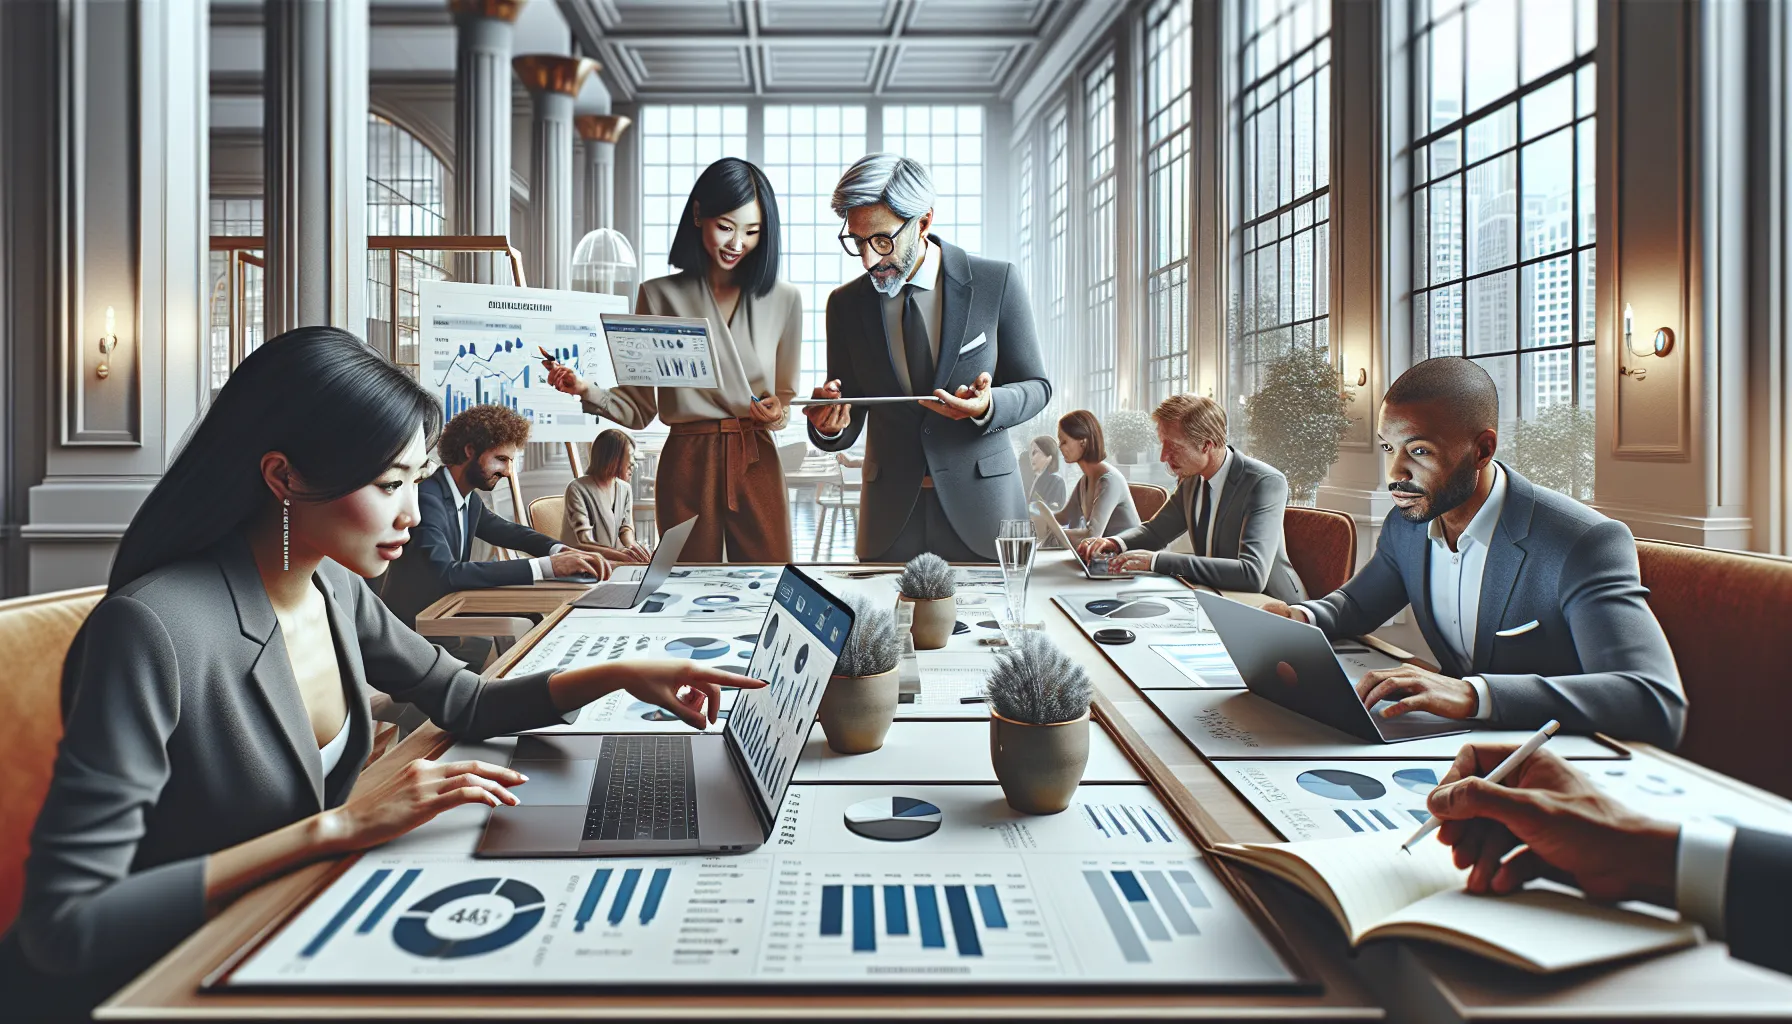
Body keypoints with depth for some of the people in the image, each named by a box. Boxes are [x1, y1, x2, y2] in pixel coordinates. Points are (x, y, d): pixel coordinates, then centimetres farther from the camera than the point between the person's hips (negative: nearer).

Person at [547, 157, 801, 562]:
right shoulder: (660, 296, 3)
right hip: (687, 465, -1)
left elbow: (787, 397, 12)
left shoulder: (783, 299, 6)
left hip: (757, 466, 1)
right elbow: (641, 407, 2)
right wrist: (588, 391, -15)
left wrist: (777, 414, -9)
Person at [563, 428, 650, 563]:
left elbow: (626, 527, 9)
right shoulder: (577, 490, -14)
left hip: (613, 561, 7)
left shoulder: (625, 489, 8)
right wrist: (618, 553, -39)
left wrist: (630, 544, -15)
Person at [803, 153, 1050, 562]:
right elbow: (848, 423, 8)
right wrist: (831, 426, -16)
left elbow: (1035, 385, 2)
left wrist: (986, 407, -19)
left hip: (981, 511, -1)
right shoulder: (845, 304, 3)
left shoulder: (997, 282, -5)